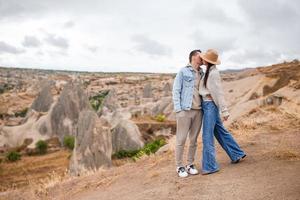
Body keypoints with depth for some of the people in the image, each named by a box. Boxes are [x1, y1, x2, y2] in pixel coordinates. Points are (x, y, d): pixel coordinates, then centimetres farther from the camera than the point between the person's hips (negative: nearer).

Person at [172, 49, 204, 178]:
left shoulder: (202, 74, 15)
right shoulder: (183, 71, 1)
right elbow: (176, 90, -4)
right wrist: (178, 109, -11)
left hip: (198, 111, 5)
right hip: (185, 110, -5)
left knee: (194, 140, 10)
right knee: (181, 140, -1)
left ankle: (190, 164, 22)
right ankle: (179, 166, 11)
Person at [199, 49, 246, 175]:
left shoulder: (214, 73, -16)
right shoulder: (208, 71, 11)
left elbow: (219, 93, -17)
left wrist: (224, 110, -16)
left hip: (210, 105, -9)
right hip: (206, 104, 9)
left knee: (207, 136, -4)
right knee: (220, 131, 18)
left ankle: (210, 166, 5)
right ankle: (237, 154, 32)